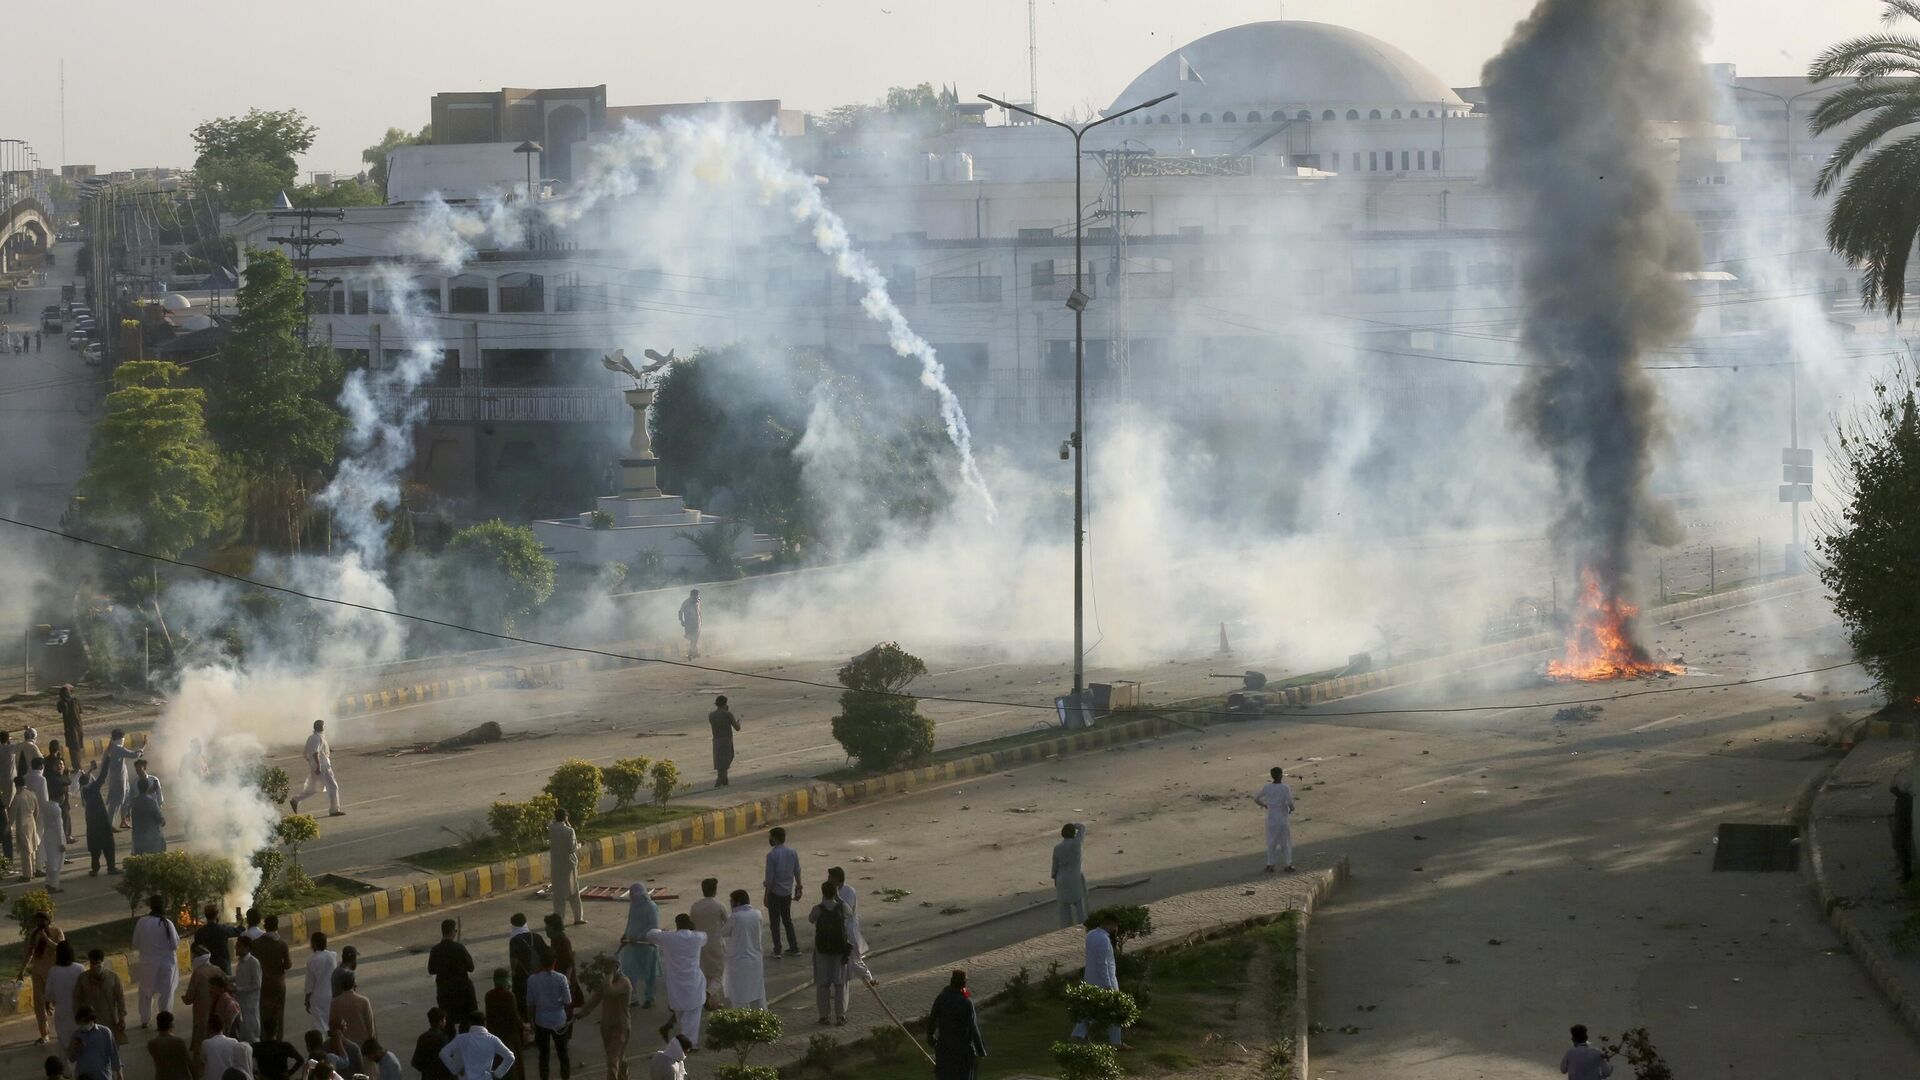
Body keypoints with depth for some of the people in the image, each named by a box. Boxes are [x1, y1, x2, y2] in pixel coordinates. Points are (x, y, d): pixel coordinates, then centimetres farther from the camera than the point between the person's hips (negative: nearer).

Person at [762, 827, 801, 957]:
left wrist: (766, 896, -9)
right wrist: (798, 889, 17)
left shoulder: (772, 855, -18)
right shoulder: (793, 853, 0)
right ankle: (794, 948, 20)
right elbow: (797, 873, 6)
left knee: (775, 922, 5)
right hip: (788, 892, 6)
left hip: (775, 893, -6)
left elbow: (770, 878, -16)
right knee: (788, 920, 18)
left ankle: (777, 951, 7)